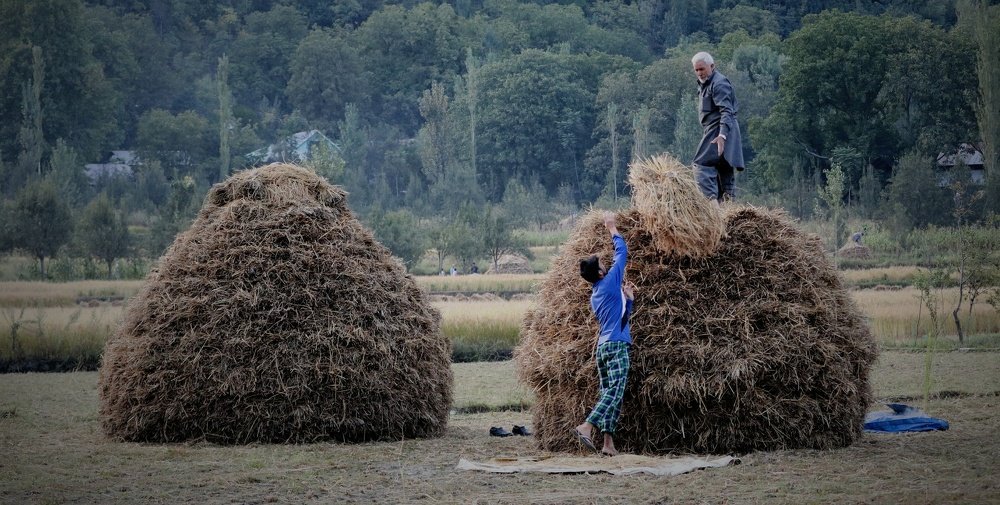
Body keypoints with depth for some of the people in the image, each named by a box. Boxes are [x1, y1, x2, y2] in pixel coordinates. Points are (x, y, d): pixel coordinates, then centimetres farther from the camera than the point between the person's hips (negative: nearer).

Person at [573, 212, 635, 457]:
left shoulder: (596, 296, 18)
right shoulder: (610, 282, -4)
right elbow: (622, 252, 4)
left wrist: (628, 298, 21)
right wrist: (612, 228, 14)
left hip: (602, 346, 8)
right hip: (617, 345, -8)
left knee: (609, 393, 5)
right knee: (614, 391, -14)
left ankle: (608, 443, 1)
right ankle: (587, 426, -28)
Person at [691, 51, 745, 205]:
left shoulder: (719, 83, -14)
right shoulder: (704, 83, 18)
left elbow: (726, 111, -23)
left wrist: (722, 135, -34)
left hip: (718, 129, -10)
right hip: (713, 130, 10)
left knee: (702, 166, -18)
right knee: (724, 168, 9)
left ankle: (711, 200, -28)